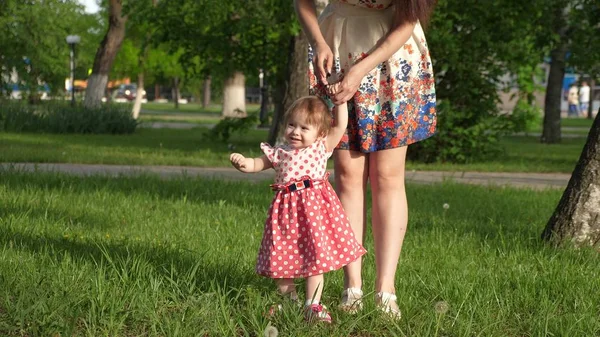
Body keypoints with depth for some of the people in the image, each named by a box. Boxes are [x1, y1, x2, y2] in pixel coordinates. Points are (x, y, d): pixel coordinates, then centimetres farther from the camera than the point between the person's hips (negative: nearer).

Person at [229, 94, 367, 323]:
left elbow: (340, 126, 0)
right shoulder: (279, 153, 6)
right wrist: (242, 162, -12)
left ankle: (313, 305, 2)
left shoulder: (321, 148, 3)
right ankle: (287, 296, 27)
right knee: (282, 257, 7)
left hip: (314, 209, -2)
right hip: (286, 209, 2)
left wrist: (340, 101, -4)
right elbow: (256, 165, 9)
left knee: (316, 256, -3)